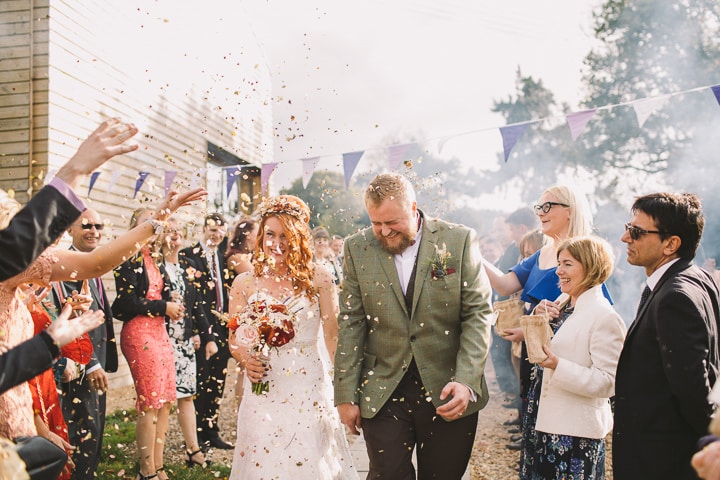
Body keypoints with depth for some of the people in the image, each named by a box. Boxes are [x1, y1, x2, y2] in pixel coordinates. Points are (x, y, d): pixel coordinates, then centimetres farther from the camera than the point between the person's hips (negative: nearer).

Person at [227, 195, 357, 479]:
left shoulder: (317, 279, -2)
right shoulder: (245, 284, 2)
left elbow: (333, 336, 0)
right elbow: (235, 339, 8)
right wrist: (247, 359, -13)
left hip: (310, 391, -1)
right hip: (263, 393, 1)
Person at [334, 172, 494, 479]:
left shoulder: (459, 241, -4)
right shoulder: (358, 248, 0)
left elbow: (478, 314, -5)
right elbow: (351, 324, 1)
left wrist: (466, 381, -15)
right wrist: (346, 395, -1)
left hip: (448, 392, 0)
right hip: (382, 394, 1)